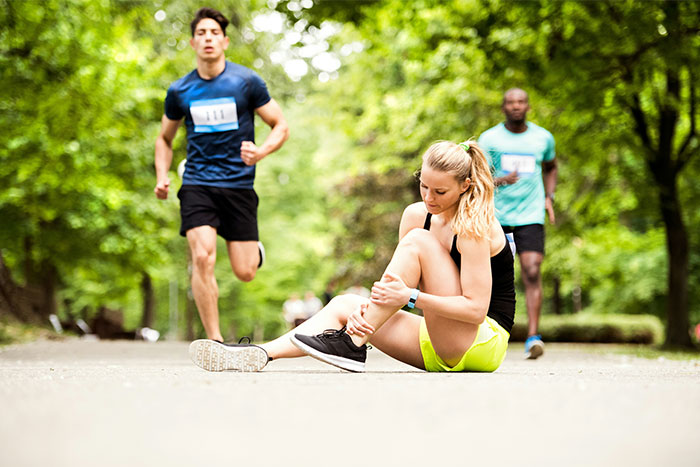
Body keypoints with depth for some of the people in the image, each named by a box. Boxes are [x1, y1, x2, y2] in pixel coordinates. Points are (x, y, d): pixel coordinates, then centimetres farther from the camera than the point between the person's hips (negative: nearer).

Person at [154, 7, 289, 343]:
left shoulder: (246, 82, -1)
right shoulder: (179, 91, 6)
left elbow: (281, 126, 3)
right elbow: (165, 138, 20)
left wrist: (261, 152, -18)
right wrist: (162, 177, 3)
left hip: (239, 183, -1)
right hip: (197, 183, 1)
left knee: (244, 273, -3)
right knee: (203, 258, -20)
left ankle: (255, 250, 36)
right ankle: (214, 340, -11)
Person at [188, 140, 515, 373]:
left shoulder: (474, 226, -16)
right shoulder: (416, 214, 6)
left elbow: (476, 308, -22)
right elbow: (397, 285, 4)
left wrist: (411, 296, -30)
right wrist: (367, 306, -16)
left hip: (485, 341, -7)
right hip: (441, 351, 7)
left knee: (418, 242, -21)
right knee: (344, 305, -6)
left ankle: (352, 343, -23)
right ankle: (258, 355, -22)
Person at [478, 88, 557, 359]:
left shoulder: (543, 138, 7)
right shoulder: (489, 139, 0)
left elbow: (551, 167, 26)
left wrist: (549, 197, 12)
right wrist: (499, 181, -24)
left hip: (531, 215, 0)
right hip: (496, 215, 0)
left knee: (532, 272, -15)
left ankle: (533, 336, -16)